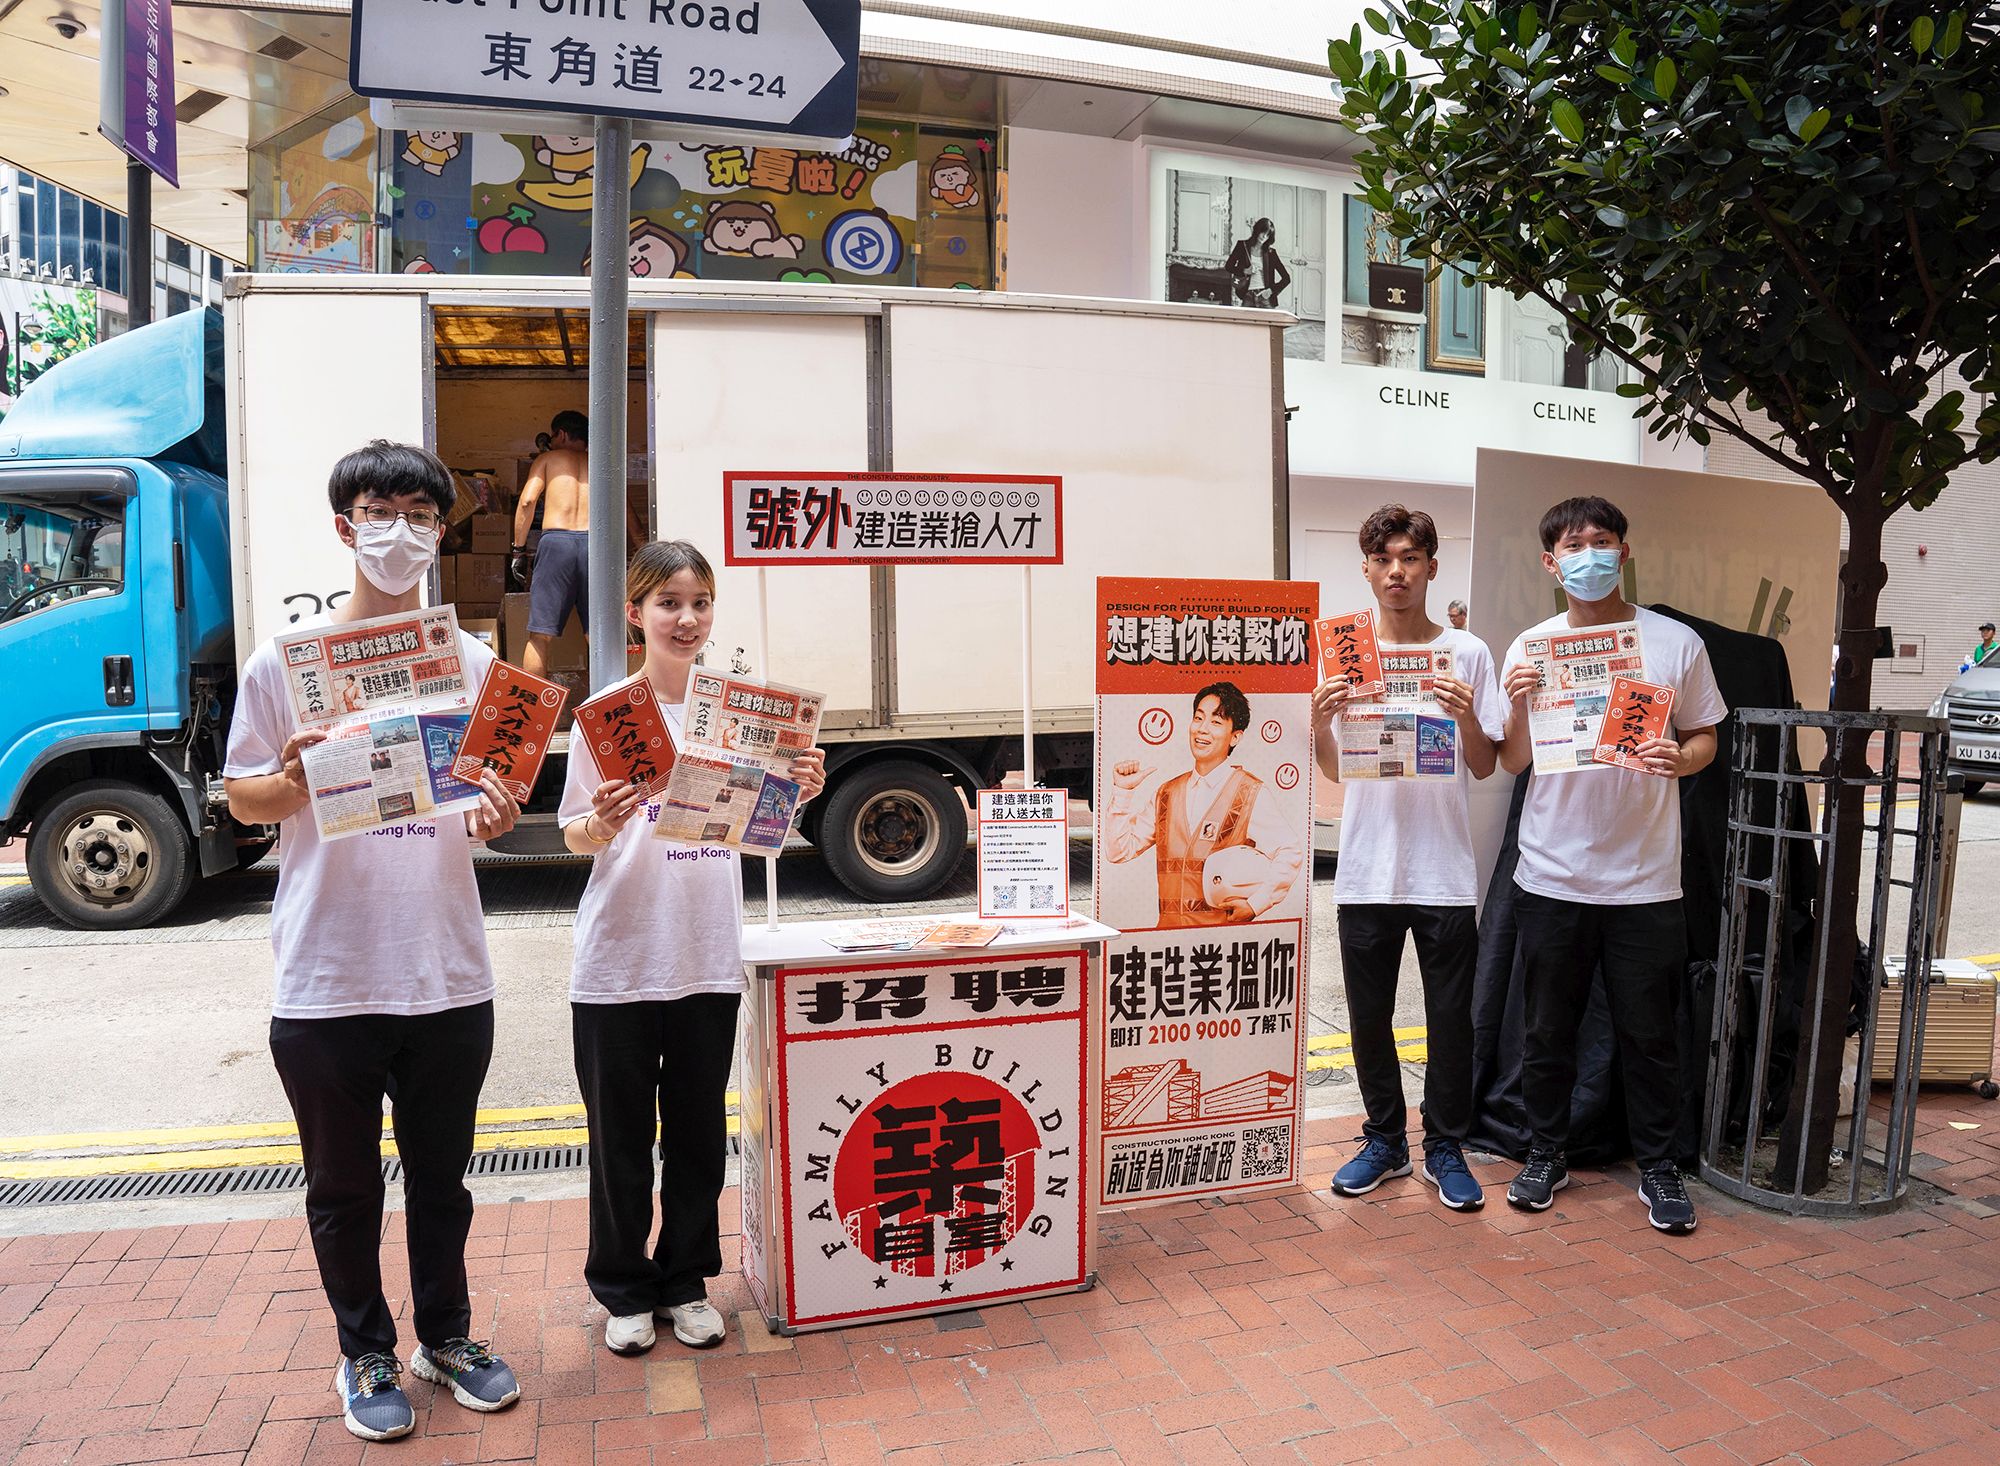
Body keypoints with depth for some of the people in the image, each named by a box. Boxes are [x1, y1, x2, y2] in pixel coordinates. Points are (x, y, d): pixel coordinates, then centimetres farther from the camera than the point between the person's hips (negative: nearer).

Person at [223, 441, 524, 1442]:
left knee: (442, 1176, 16)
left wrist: (495, 817, -13)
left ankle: (445, 1335, 36)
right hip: (327, 978, -1)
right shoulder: (285, 661, -1)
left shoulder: (472, 662, 5)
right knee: (344, 1186, 14)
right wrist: (294, 780, -17)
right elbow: (243, 802, 4)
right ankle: (365, 1352, 34)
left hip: (449, 975, 2)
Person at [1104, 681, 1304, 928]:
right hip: (1169, 929, 4)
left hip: (1224, 932, -4)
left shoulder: (1251, 794, 1)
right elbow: (1118, 851, 13)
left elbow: (1291, 852, -1)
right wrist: (1122, 792, 5)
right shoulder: (1167, 794, 15)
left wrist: (1255, 904, -6)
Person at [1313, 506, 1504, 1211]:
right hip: (1367, 869, 1)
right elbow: (1333, 770, 5)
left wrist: (1467, 718, -17)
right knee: (1370, 1017, 11)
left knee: (1450, 1018, 7)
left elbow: (1485, 767, 2)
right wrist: (1319, 722, -15)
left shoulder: (1467, 654, 1)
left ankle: (1444, 1146, 25)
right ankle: (1384, 1140, 28)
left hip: (1445, 870, -1)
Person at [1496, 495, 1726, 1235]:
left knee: (1649, 1033, 9)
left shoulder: (1676, 643, 1)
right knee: (1547, 1028, 11)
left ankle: (1657, 1167, 27)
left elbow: (1705, 737, 7)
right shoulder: (1530, 648, 2)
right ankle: (1546, 1154, 28)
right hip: (1552, 875, 1)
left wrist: (1679, 759, -15)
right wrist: (1518, 705, -15)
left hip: (1645, 878, -1)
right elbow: (1513, 761, 4)